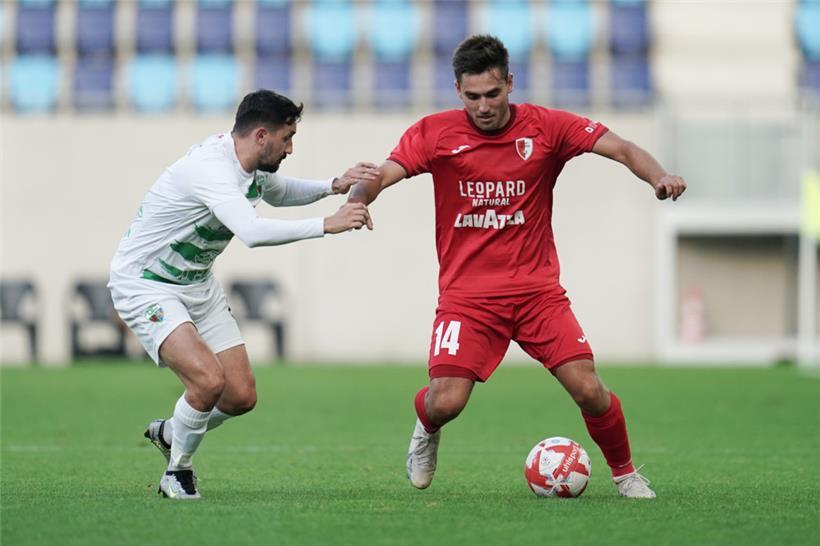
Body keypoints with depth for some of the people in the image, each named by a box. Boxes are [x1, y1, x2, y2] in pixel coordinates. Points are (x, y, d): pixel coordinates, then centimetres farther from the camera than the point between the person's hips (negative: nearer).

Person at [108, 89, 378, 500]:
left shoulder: (252, 165, -1)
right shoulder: (210, 169, -30)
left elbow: (277, 192, 24)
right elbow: (253, 232, -45)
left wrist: (333, 186, 6)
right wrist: (328, 224, -42)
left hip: (197, 283, 9)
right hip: (143, 285, -9)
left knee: (241, 396, 2)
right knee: (208, 380, -26)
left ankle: (169, 433, 31)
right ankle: (178, 472, -1)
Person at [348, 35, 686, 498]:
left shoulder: (546, 127, -2)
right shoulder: (436, 133, -2)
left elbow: (620, 148, -8)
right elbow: (383, 175, -11)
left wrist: (658, 176, -27)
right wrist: (356, 201, -34)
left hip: (537, 290, 1)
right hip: (467, 294, 0)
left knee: (590, 391, -11)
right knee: (446, 403, -14)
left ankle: (625, 474, 16)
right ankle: (427, 432, 25)